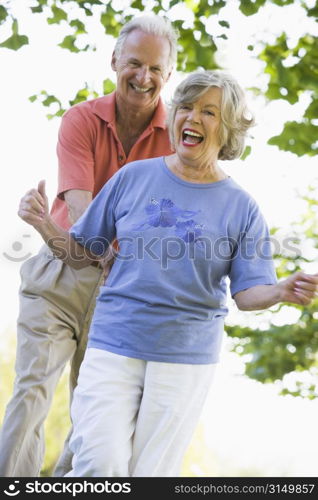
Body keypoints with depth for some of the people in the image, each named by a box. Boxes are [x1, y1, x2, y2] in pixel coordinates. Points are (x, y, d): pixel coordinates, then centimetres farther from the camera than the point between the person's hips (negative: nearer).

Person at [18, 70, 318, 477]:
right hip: (114, 343, 0)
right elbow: (81, 254, 6)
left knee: (151, 473, 8)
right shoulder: (133, 177, 1)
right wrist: (44, 225, -12)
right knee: (101, 466, -11)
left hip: (188, 356, 0)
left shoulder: (241, 207, 0)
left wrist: (282, 291, -23)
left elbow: (247, 293, -1)